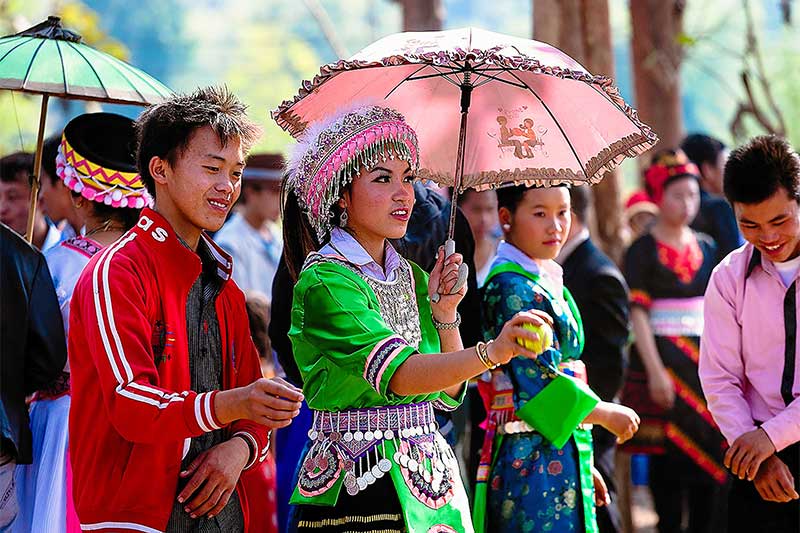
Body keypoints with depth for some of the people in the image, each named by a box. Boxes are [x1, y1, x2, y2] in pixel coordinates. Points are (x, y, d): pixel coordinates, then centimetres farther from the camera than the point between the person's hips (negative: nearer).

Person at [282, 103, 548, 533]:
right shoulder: (323, 280, -13)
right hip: (356, 484, -7)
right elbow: (399, 375, -27)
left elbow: (448, 393, 11)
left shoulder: (411, 276, 11)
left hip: (430, 477, 7)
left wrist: (445, 313, -3)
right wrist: (492, 352, -40)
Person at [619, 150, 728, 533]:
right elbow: (637, 313, -9)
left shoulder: (707, 248, 11)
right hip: (663, 357, -5)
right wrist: (655, 370, -17)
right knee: (667, 457, -3)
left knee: (710, 454, 1)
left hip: (705, 358, 5)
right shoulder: (643, 250, -4)